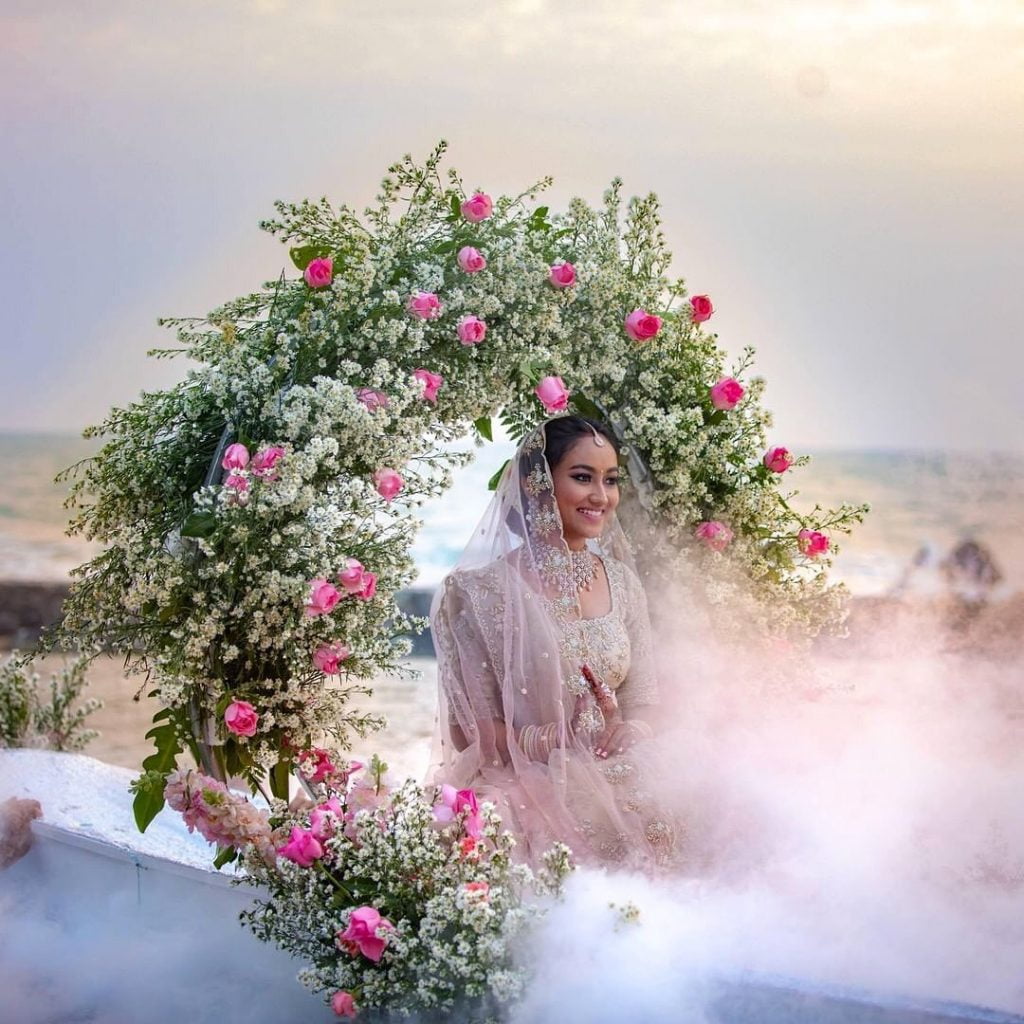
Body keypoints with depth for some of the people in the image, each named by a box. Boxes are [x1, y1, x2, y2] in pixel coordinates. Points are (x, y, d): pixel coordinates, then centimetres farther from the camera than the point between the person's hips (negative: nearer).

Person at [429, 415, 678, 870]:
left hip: (616, 787, 5)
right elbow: (469, 730, -4)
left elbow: (644, 703, 13)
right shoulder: (483, 590, -4)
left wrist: (621, 734, -10)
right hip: (522, 791, -4)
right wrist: (546, 740, -21)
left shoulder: (622, 583, 12)